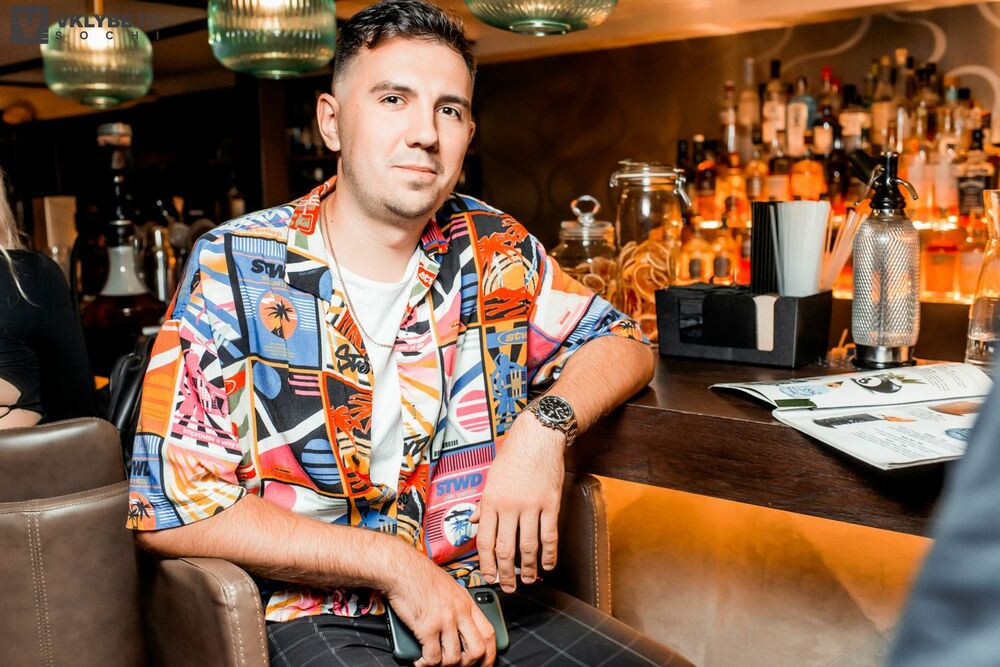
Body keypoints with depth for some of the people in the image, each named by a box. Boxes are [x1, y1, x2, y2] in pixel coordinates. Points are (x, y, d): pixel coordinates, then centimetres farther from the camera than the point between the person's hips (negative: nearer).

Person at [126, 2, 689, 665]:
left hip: (483, 593, 4)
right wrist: (390, 562, -16)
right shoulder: (235, 268, -8)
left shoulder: (492, 249, 3)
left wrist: (546, 423, -11)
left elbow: (624, 344, 12)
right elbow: (171, 504, -11)